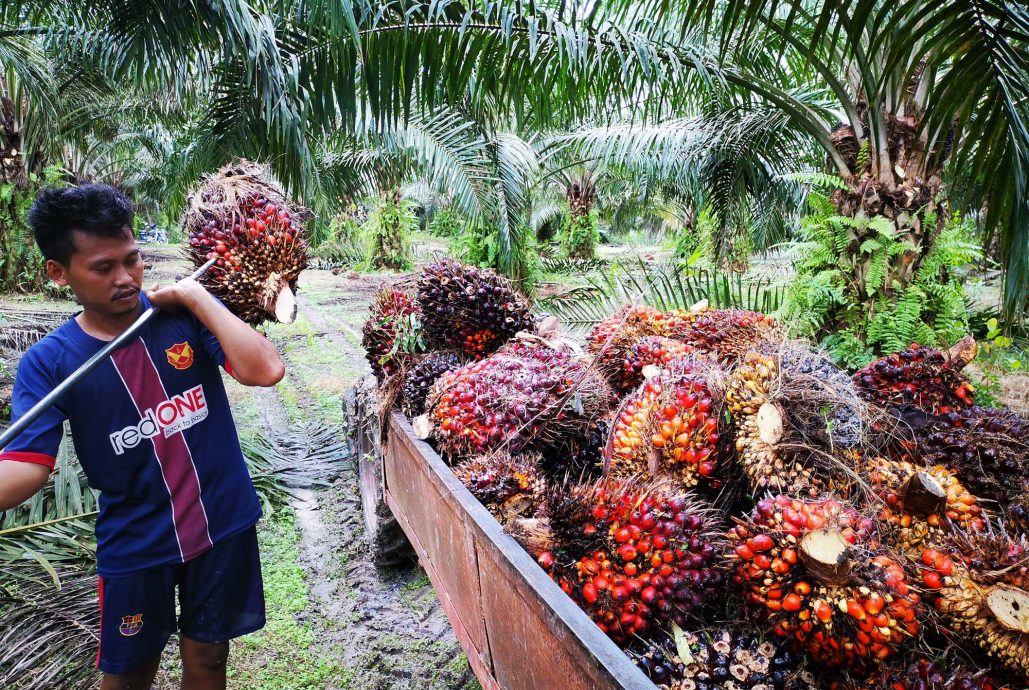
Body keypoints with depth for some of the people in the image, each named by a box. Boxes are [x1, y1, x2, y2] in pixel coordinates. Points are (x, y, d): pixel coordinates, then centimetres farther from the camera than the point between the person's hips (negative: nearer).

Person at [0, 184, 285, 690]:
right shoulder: (48, 362, -9)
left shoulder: (185, 315, -9)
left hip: (223, 525, 0)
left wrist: (197, 297, -21)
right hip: (135, 545, 0)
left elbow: (265, 371, -21)